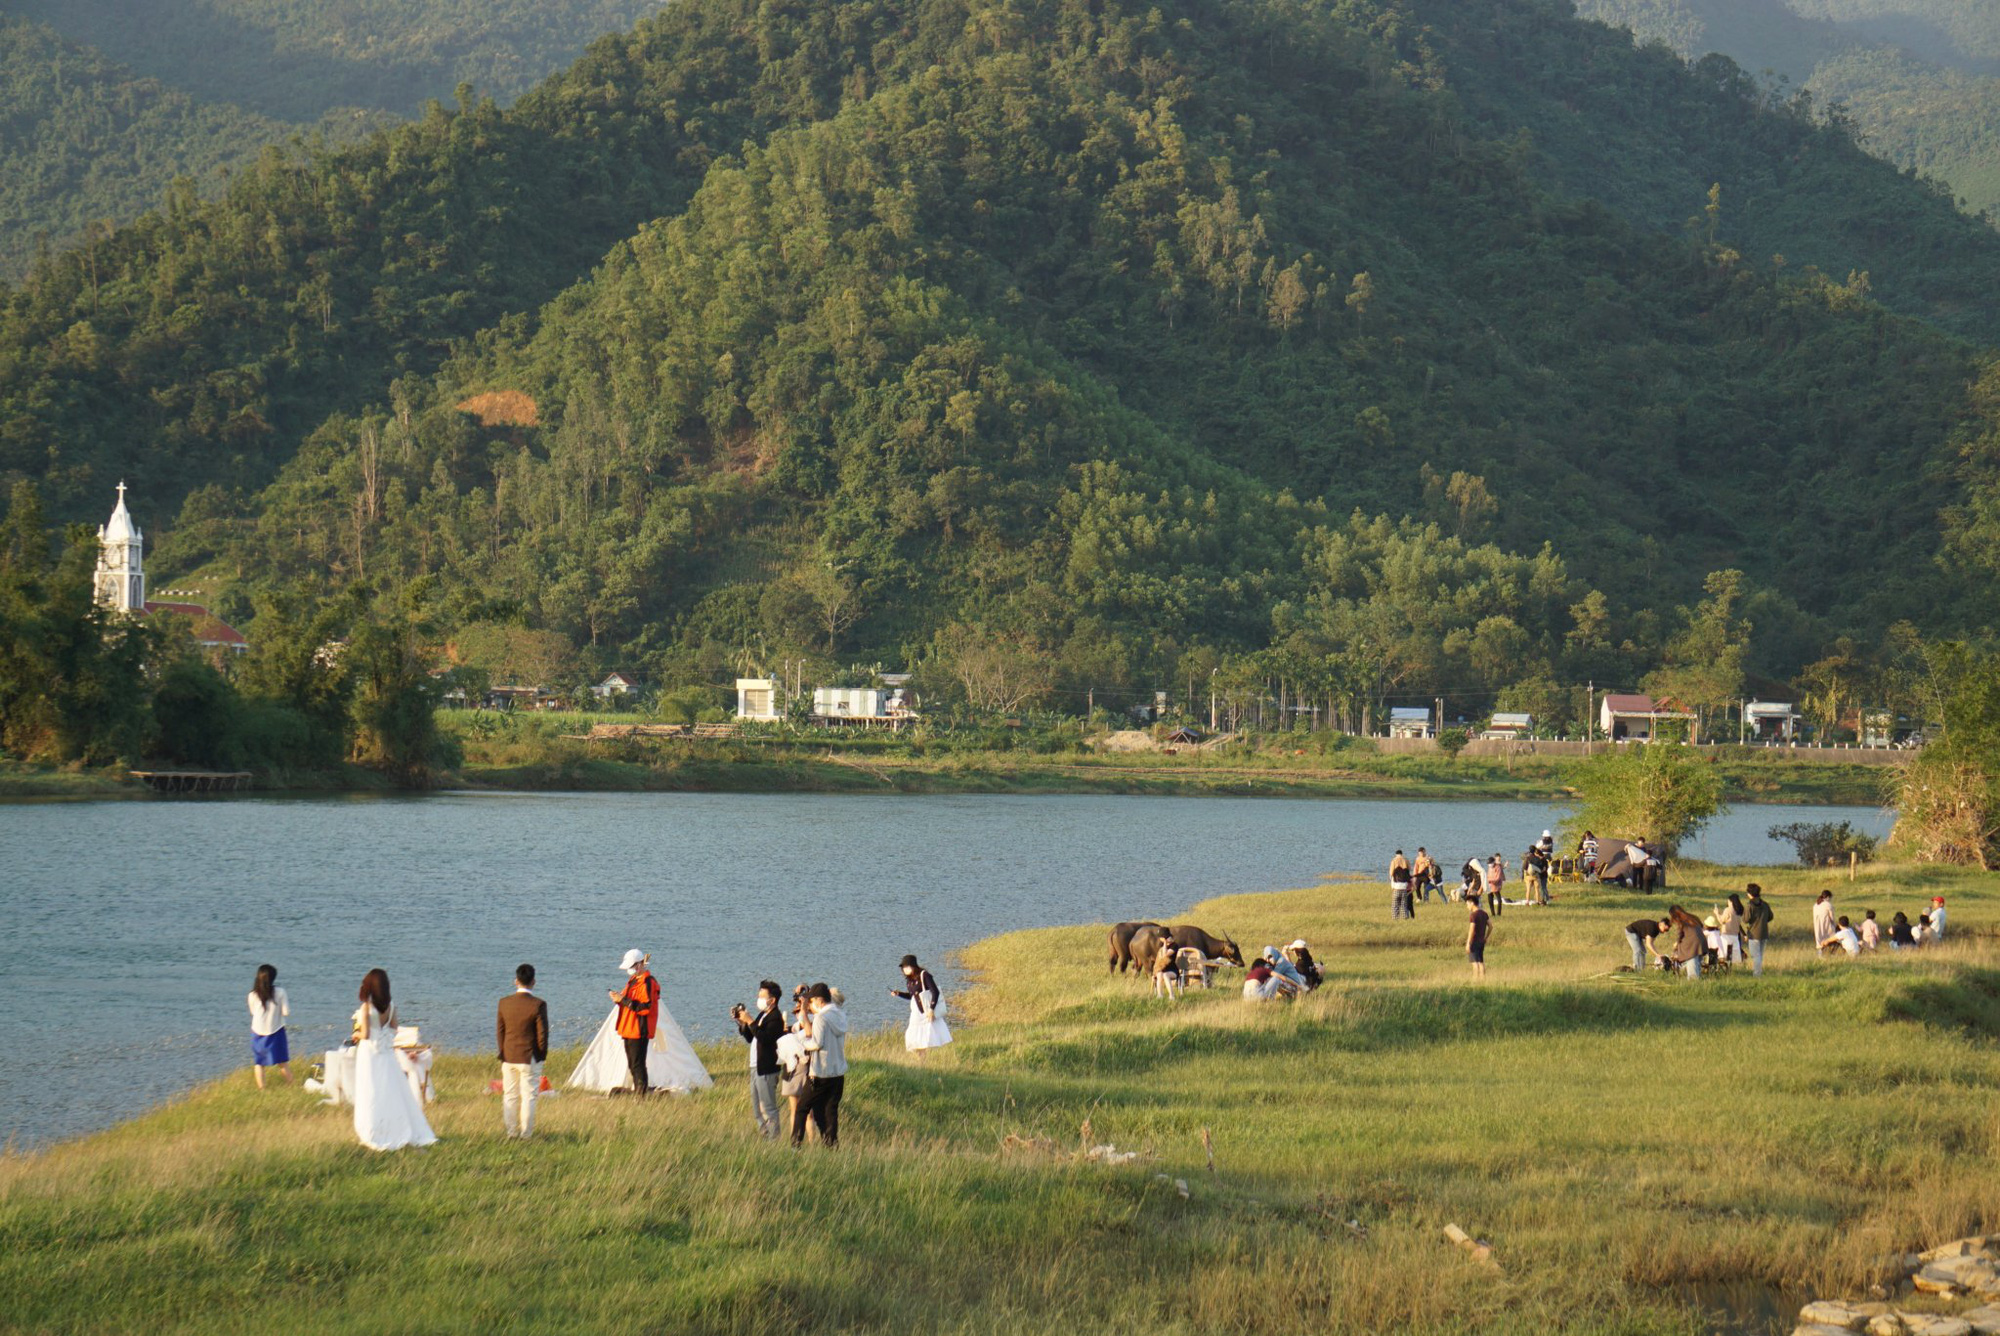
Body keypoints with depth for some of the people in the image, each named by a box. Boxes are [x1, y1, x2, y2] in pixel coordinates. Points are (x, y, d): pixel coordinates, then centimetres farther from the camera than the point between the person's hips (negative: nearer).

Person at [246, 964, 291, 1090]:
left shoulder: (253, 995, -7)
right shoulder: (280, 993, -12)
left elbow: (253, 1012, 7)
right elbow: (286, 1012, -8)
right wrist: (286, 1002, 10)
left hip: (258, 1033, 1)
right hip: (275, 1032, -1)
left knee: (258, 1063, 9)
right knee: (283, 1063, 12)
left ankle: (261, 1089, 3)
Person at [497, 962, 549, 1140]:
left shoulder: (504, 1002, -2)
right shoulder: (538, 1005, -14)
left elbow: (499, 1030, 5)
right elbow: (542, 1034, -10)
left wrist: (502, 1053, 15)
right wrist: (542, 1056, 4)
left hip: (508, 1058, 4)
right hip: (530, 1058, -4)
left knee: (509, 1096, 12)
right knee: (528, 1096, 3)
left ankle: (510, 1132, 16)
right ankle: (526, 1134, 4)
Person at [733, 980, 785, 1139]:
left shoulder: (775, 1018, -14)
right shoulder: (762, 1015, 17)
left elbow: (765, 1038, -27)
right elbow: (750, 1038, 19)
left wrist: (750, 1022, -24)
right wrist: (742, 1023, 6)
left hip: (766, 1070, -10)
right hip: (755, 1067, 10)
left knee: (768, 1108, -7)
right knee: (756, 1109, 15)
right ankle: (763, 1136, 21)